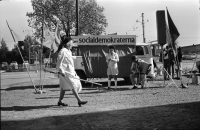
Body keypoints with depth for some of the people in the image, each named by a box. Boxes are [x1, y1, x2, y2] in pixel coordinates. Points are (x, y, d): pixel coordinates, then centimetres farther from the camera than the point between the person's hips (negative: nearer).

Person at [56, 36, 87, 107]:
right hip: (65, 72, -9)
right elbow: (59, 62, -15)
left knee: (64, 87, 12)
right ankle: (79, 101, -10)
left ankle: (60, 101, 19)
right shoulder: (62, 51, -13)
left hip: (70, 71, 9)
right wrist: (61, 71, -18)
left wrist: (74, 71, 21)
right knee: (73, 86, -11)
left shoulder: (69, 51, 17)